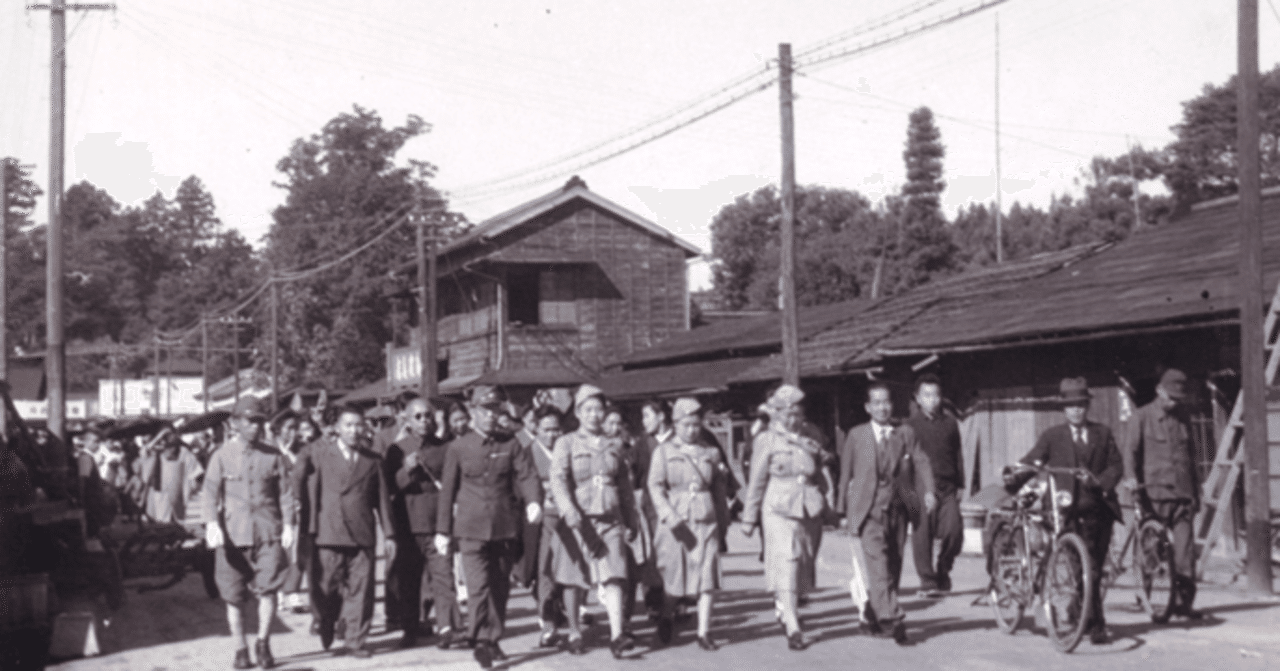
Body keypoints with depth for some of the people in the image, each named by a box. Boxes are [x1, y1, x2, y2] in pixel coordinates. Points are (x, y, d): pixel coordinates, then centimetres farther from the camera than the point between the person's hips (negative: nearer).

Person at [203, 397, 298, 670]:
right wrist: (212, 524, -14)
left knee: (268, 589, -8)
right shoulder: (221, 457, 5)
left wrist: (288, 524, -1)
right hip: (233, 534, 0)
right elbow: (211, 493, 0)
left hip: (267, 534, 1)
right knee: (234, 596, 4)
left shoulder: (273, 457, 9)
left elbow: (285, 492, 9)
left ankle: (263, 643, 11)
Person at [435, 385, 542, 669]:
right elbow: (447, 491, 6)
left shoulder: (510, 445, 7)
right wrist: (442, 531, 6)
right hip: (472, 529, -3)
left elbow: (527, 474, -3)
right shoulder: (458, 448, 3)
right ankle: (480, 642, -10)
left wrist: (534, 501, -24)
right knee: (478, 586, -13)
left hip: (505, 528, 3)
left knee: (500, 587, 9)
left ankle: (492, 640, 22)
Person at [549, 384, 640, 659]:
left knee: (613, 576, -10)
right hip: (580, 520, -2)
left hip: (611, 519, 2)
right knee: (574, 578, 7)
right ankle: (574, 632, 22)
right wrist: (571, 515, -26)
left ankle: (616, 636, -17)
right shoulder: (566, 443, 0)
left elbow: (626, 485, 17)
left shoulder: (614, 445, 11)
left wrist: (632, 522, 17)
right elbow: (558, 481, -12)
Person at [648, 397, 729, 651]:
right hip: (675, 522, -2)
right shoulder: (663, 452, 3)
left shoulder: (711, 453, 10)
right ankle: (666, 618, 32)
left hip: (706, 522, 2)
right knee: (674, 575, 5)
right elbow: (655, 486, -5)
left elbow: (719, 490, 16)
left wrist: (723, 524, 16)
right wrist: (670, 516, -17)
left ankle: (704, 632, -1)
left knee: (707, 576, -6)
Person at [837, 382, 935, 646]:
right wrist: (844, 510, 6)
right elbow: (846, 473, 8)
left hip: (898, 508, 3)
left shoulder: (905, 434, 8)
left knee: (893, 566, 9)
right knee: (879, 564, -15)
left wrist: (928, 491, -19)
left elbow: (921, 462, -2)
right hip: (869, 510, -3)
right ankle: (893, 619, -21)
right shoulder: (856, 436, 4)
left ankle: (874, 611, 29)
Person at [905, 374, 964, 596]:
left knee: (954, 530, -11)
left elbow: (957, 455, 17)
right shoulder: (910, 425, 5)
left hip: (947, 487, 2)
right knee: (922, 535, -4)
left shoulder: (950, 423, 13)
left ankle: (943, 569, 13)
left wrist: (960, 486, 14)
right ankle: (927, 580, 6)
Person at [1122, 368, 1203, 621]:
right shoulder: (1142, 417, 3)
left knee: (1185, 546, -7)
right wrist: (1130, 477, -22)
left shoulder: (1182, 418, 17)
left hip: (1181, 493, 3)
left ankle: (1184, 599, -3)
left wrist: (1196, 491, 25)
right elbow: (1130, 450, -5)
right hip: (1153, 491, -3)